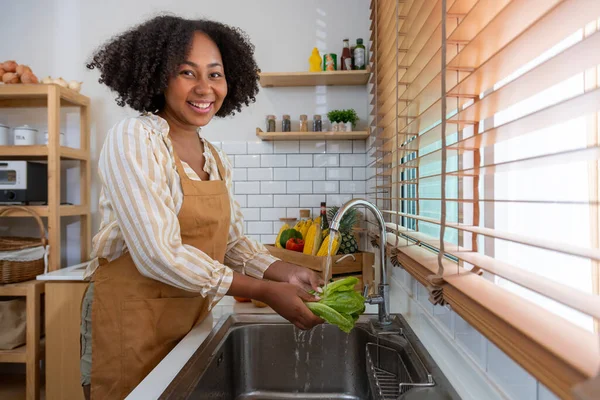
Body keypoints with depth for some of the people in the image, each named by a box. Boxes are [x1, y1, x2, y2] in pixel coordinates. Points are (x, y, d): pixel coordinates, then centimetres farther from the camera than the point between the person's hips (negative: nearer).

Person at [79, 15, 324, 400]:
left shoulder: (216, 159, 5)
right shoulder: (133, 139, -17)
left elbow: (232, 241, 5)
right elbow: (159, 255, -24)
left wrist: (287, 273, -12)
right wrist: (266, 292, -23)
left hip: (193, 318, 6)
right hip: (132, 320, -6)